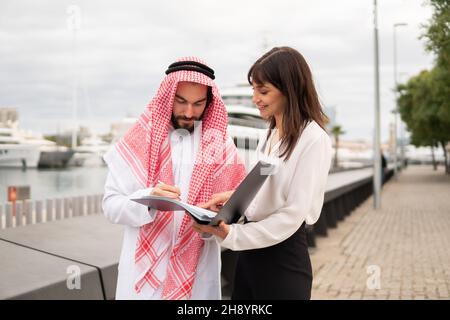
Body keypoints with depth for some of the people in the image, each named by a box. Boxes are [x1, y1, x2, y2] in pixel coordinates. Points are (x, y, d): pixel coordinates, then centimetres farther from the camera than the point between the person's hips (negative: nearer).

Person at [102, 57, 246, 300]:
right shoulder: (139, 140, -4)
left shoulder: (220, 145, 1)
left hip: (198, 272, 1)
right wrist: (147, 199, -25)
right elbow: (111, 205, -6)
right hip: (144, 268, -1)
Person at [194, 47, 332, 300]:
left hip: (283, 257, -7)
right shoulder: (270, 137, 13)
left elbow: (293, 214, -18)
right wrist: (235, 196, -4)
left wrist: (232, 236, -19)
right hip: (250, 252, 7)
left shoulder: (314, 139, -14)